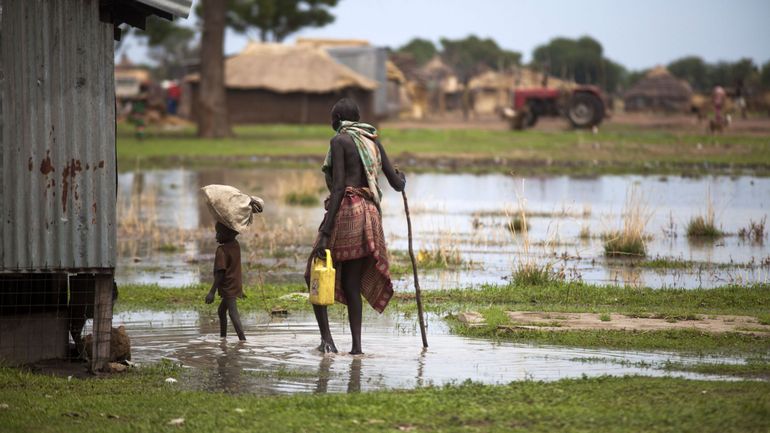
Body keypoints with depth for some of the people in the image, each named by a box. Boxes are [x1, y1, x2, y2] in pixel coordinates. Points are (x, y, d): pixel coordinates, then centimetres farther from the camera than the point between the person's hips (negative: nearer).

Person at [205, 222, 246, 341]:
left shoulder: (222, 250, -18)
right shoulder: (236, 245, 6)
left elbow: (220, 273, -22)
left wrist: (212, 292, -22)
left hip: (228, 287, -10)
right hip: (236, 285, 10)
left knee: (233, 313, -18)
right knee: (221, 311, 23)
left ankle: (243, 339, -29)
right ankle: (222, 337, 31)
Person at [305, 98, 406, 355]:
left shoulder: (339, 141, -5)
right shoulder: (373, 142, 15)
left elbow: (339, 187, -14)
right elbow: (397, 184, 15)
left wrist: (325, 232, -17)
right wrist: (401, 178, 42)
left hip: (347, 210, -7)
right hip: (370, 213, 7)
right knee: (351, 284, 12)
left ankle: (326, 338, -9)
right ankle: (356, 344, 4)